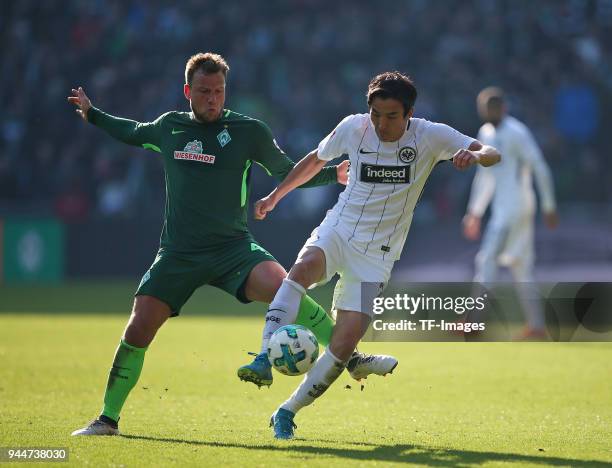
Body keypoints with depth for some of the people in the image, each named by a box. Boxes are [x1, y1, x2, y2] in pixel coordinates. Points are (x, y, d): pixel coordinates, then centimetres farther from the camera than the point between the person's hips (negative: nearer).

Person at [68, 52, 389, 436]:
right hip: (178, 253, 3)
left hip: (233, 247, -3)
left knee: (282, 287, -31)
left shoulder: (249, 131, 0)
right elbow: (133, 133, 32)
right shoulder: (169, 127, 8)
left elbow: (287, 172, 12)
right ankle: (108, 419, 10)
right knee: (138, 331, -6)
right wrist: (93, 114, 39)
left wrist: (332, 174, -1)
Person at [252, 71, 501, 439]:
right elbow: (316, 160, 17)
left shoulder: (430, 136, -8)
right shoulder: (353, 128, -3)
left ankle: (288, 411, 3)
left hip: (376, 254, 0)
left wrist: (475, 155, -37)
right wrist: (276, 195, 22)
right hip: (337, 232, 0)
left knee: (345, 344, -12)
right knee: (304, 267, -36)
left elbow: (492, 154, -14)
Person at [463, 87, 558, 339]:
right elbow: (485, 176, 24)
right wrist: (474, 212, 24)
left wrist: (549, 207, -15)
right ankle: (536, 326, 11)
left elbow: (541, 169, -14)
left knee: (488, 259, -13)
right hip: (502, 208, 9)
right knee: (520, 267, 9)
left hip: (516, 207, -9)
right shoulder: (486, 133, 15)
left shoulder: (517, 133, -13)